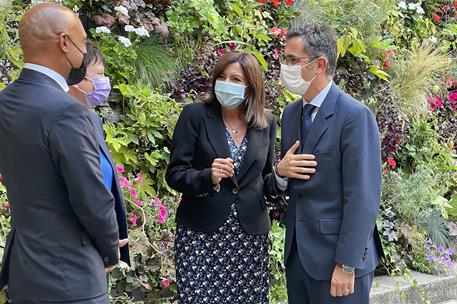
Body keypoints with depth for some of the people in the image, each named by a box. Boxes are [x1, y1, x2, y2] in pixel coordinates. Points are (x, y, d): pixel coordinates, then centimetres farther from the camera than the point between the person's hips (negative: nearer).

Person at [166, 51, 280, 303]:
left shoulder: (266, 123, 6)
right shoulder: (195, 115, -4)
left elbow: (266, 180, 12)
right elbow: (174, 175, -5)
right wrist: (208, 177, -23)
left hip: (250, 234, 3)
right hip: (201, 234, -3)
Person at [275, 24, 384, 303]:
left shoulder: (355, 115, -14)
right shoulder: (291, 113, 9)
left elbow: (362, 197, -17)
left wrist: (347, 265, -18)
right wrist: (280, 172, -6)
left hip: (336, 254, -7)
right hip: (298, 251, 7)